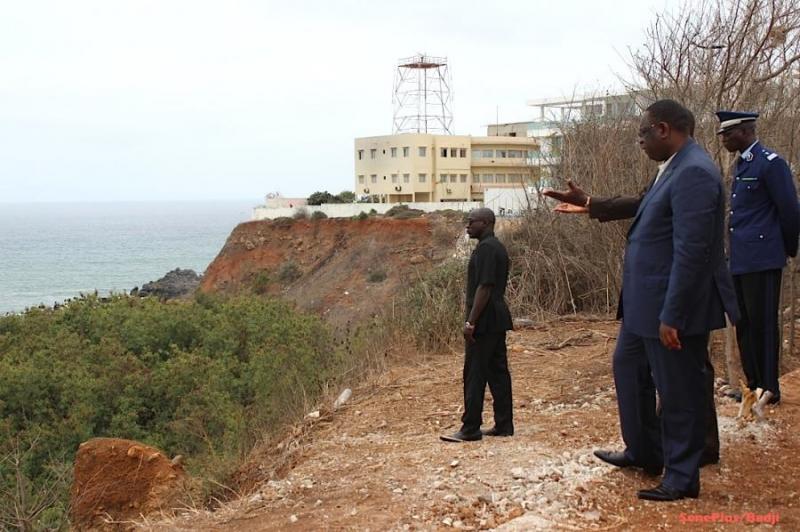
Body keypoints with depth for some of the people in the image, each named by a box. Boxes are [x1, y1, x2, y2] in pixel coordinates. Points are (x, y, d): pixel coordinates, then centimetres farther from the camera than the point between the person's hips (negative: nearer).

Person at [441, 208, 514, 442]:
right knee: (498, 372, 10)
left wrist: (470, 321, -20)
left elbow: (484, 287, -21)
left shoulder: (486, 248, -15)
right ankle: (504, 425, 14)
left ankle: (470, 429, -2)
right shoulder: (497, 247, 16)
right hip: (497, 320, 10)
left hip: (484, 321, -10)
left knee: (474, 375, -6)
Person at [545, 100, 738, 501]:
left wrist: (671, 316, -25)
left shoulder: (693, 173, -23)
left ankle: (682, 478, 20)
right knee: (628, 366, 23)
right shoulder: (672, 169, 9)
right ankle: (644, 452, 39)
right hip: (644, 302, 11)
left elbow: (691, 252, -26)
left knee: (679, 391, 3)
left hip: (673, 306, -11)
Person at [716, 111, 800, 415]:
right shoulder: (742, 165, 16)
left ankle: (770, 389, 4)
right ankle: (754, 384, 19)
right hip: (740, 260, 8)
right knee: (744, 324, 11)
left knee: (763, 322, -4)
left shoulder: (770, 163, -11)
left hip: (762, 260, -8)